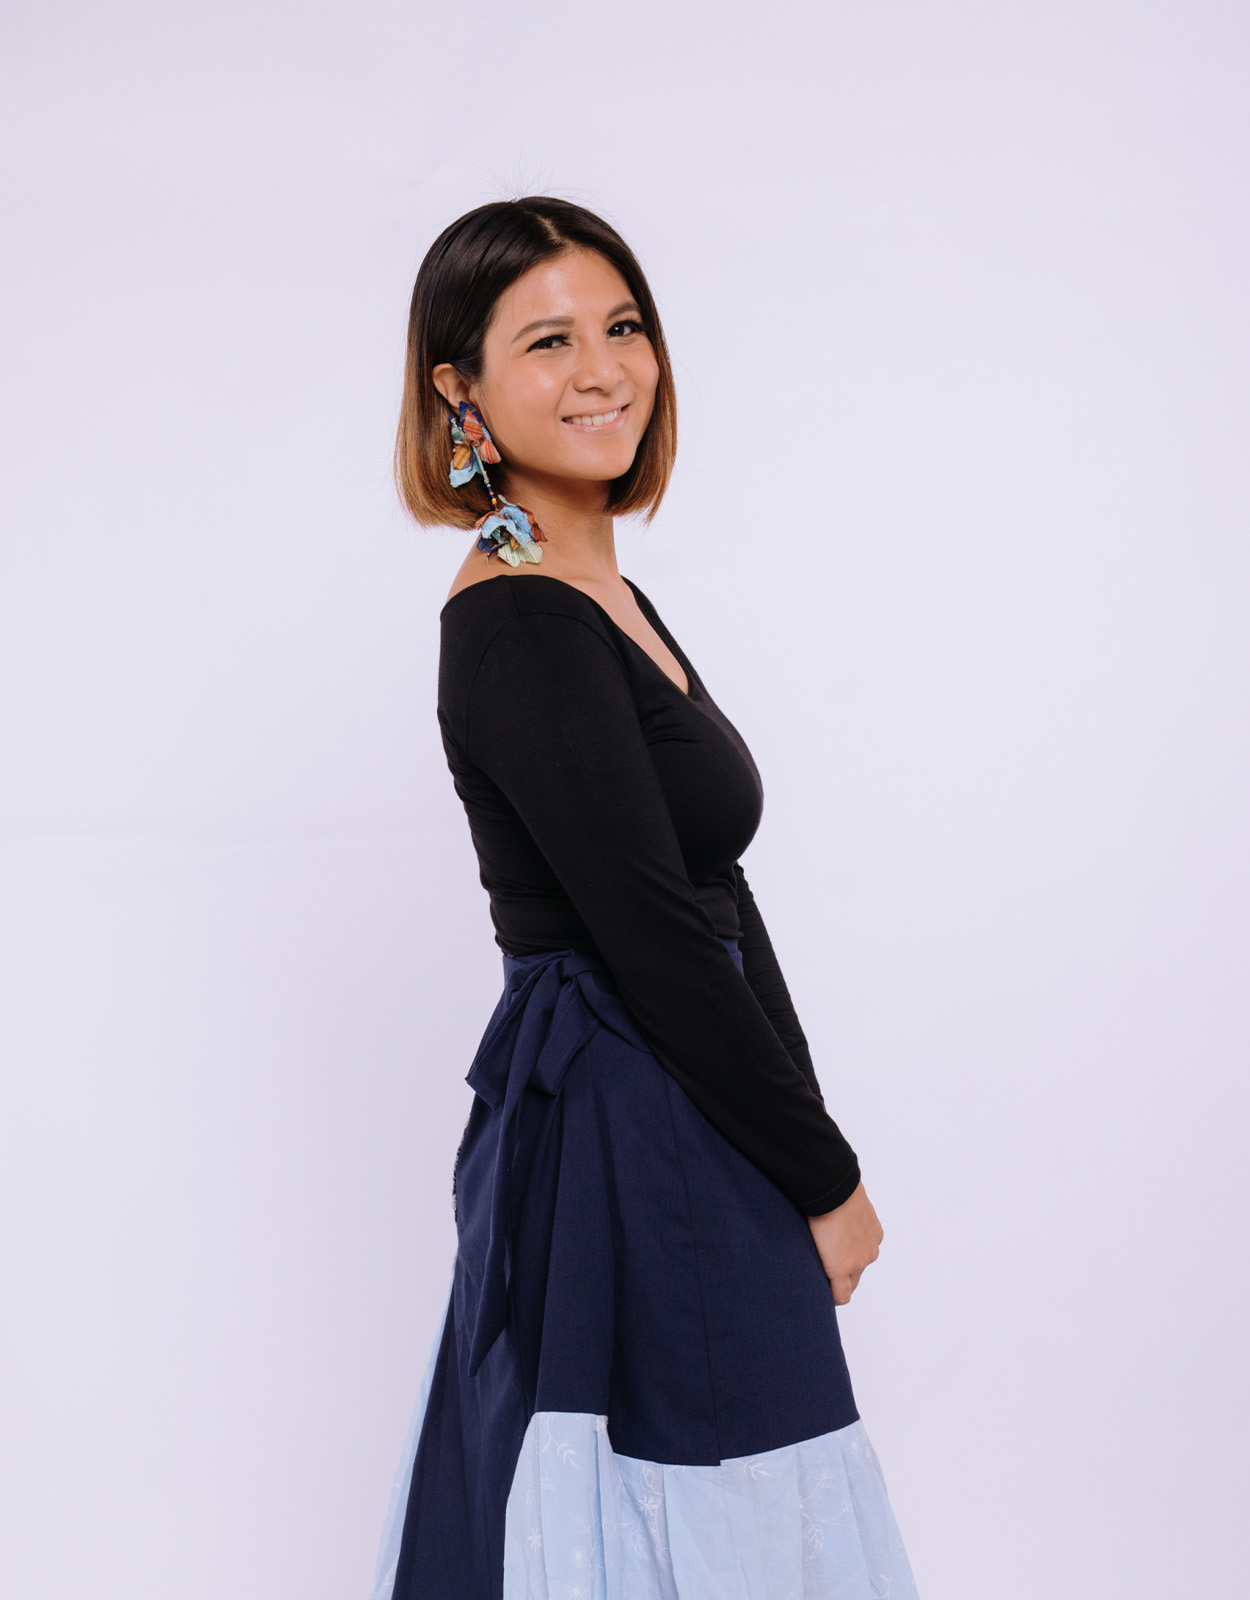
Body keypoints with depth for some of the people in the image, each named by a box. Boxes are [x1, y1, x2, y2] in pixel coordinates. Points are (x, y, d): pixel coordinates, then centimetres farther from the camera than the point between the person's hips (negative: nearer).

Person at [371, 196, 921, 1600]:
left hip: (678, 1128, 9)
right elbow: (658, 944, -19)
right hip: (619, 1154, -9)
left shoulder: (596, 598, 11)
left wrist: (809, 1145, 8)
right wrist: (828, 1180, -10)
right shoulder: (517, 627, -18)